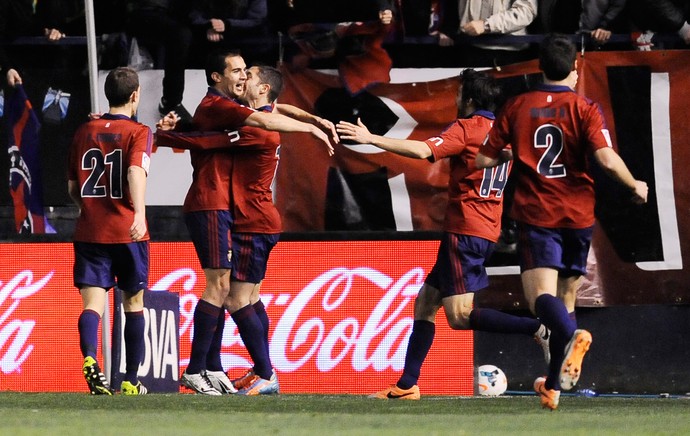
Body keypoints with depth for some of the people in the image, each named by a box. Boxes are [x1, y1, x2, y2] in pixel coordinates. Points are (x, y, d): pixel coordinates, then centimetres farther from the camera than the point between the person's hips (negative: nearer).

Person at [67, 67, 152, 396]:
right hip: (128, 231, -2)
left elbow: (71, 186, 17)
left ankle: (89, 358, -36)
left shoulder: (84, 132, 11)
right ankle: (131, 380, 18)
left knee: (93, 303, -7)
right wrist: (139, 213, -33)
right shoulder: (138, 132, -2)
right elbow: (136, 171, -21)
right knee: (134, 304, 14)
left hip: (89, 231, 2)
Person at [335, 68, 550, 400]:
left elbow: (422, 151, -22)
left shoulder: (466, 129, -9)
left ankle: (538, 329, -25)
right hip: (487, 231, 9)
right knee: (425, 301, 12)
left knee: (460, 316, -14)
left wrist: (370, 139, -20)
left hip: (464, 230, -9)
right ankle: (407, 385, 9)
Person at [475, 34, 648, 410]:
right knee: (565, 296, 15)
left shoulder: (517, 107, 3)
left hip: (535, 214, -1)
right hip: (578, 216, 1)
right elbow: (607, 159, -16)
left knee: (541, 296, -12)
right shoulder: (585, 109, -3)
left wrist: (509, 153, 27)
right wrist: (635, 186, 1)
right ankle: (554, 386, 19)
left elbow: (484, 159, 5)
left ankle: (571, 336, -46)